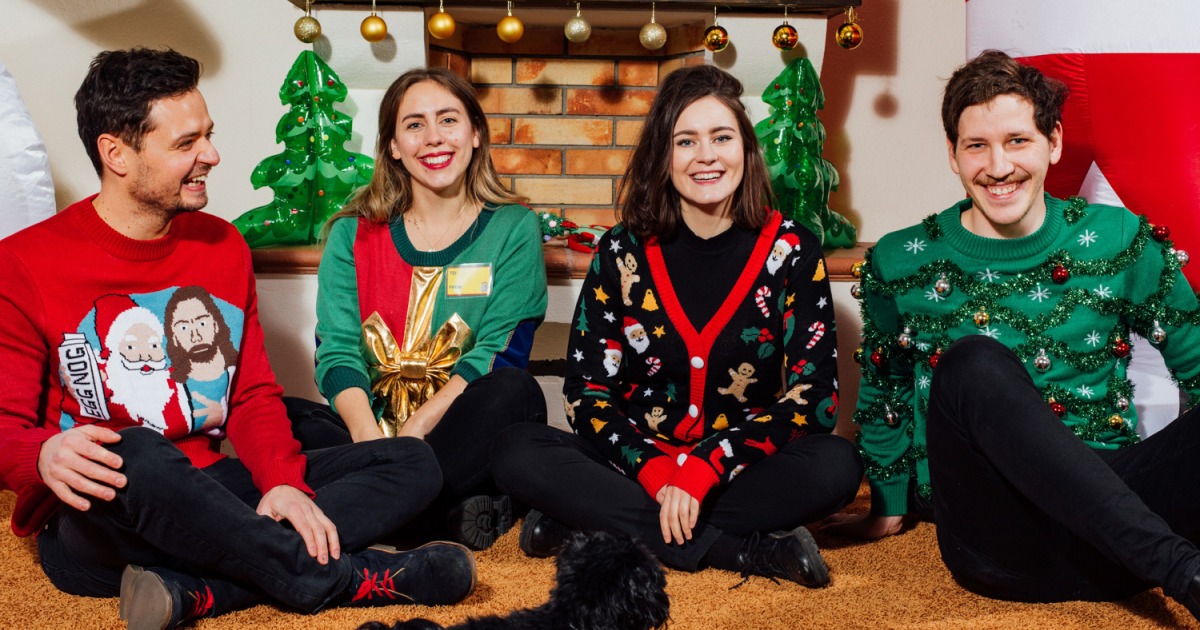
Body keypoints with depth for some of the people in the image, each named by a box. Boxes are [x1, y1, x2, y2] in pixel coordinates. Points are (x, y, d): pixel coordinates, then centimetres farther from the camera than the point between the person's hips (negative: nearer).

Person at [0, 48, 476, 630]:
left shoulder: (222, 246, 9)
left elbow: (254, 395, 10)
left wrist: (283, 481, -11)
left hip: (208, 498, 6)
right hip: (91, 518, -6)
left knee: (413, 463, -9)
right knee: (138, 456, -41)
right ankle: (351, 578, -22)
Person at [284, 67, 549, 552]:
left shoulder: (513, 230, 5)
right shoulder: (353, 234, 10)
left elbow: (501, 353, -6)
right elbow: (336, 352, -2)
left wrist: (416, 428, -20)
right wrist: (369, 436, -23)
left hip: (464, 438, -1)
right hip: (370, 432, 2)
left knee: (514, 390, -32)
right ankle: (451, 515, -32)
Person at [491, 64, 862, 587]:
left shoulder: (791, 250, -2)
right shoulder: (622, 253, 0)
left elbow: (813, 395, -8)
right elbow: (587, 391, -3)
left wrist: (702, 470, -20)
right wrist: (657, 475, -20)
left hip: (741, 470, -1)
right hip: (637, 467, 2)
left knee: (836, 466, -30)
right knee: (517, 454, -25)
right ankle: (751, 551, -27)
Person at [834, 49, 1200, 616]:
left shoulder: (1121, 242, 5)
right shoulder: (901, 263, 4)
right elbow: (884, 396, 18)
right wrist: (887, 511, 23)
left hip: (1114, 509, 1)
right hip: (994, 543, 0)